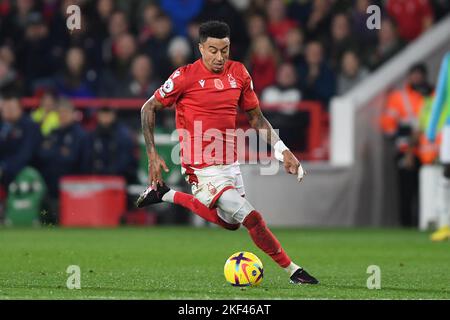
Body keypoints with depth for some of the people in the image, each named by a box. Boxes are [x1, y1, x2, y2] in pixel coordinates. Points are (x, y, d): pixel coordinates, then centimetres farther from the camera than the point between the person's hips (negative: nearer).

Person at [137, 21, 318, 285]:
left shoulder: (239, 73, 2)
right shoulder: (186, 76, -13)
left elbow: (256, 117, 11)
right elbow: (149, 109, -4)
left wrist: (282, 150, -2)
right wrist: (153, 155, -10)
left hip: (231, 164, 7)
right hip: (204, 169, -7)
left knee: (230, 222, 24)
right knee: (251, 217, -15)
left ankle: (166, 195, 35)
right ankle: (293, 271, -2)